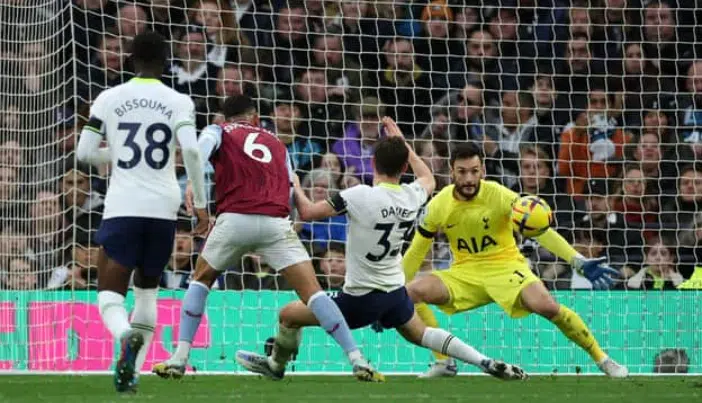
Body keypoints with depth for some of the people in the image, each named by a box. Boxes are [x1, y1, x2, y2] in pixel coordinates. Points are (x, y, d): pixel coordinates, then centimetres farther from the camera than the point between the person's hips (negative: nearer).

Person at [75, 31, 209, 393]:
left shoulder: (109, 99, 4)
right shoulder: (178, 102, 3)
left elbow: (84, 152, 3)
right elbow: (191, 150, -10)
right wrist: (200, 204, -3)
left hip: (122, 207, -2)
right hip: (163, 209, 2)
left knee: (110, 294, 0)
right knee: (147, 289, 23)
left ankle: (126, 336, -35)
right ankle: (132, 371, 14)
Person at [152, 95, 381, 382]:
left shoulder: (219, 131, 20)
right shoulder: (276, 144, 30)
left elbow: (203, 147, -4)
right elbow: (290, 186, 22)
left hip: (234, 219, -1)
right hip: (276, 222, 1)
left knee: (201, 280, 23)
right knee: (311, 292, 3)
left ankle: (180, 358, 12)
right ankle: (357, 360, -9)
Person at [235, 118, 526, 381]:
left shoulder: (361, 196, -23)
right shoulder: (413, 196, -5)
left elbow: (308, 212, -20)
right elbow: (428, 178, 21)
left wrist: (294, 185, 0)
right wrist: (402, 143, 26)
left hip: (361, 299, -6)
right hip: (396, 292, 6)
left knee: (290, 314, 12)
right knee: (419, 334, 31)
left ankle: (276, 365, 35)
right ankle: (486, 363, 21)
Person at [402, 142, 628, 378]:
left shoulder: (499, 195, -16)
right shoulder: (438, 206, -8)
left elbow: (540, 229, -22)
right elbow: (416, 252, 4)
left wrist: (579, 262, -33)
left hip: (505, 267, -3)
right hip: (464, 273, 3)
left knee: (546, 305, -30)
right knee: (411, 292, -22)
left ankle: (601, 359, -11)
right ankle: (444, 362, -7)